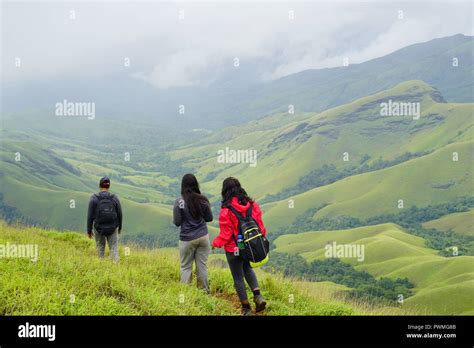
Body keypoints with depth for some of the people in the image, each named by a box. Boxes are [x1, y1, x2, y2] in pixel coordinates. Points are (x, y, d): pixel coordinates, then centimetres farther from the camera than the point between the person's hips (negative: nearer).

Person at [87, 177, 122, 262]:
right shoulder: (114, 198, -4)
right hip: (113, 229, 0)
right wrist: (119, 228, 18)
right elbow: (119, 214, 3)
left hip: (99, 228, 0)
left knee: (100, 248, 19)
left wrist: (89, 230, 2)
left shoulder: (94, 198, -9)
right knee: (114, 248, 5)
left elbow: (90, 216, -8)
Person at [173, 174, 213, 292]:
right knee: (202, 266, 11)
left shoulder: (179, 202, -13)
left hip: (187, 239, -2)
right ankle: (204, 291, 16)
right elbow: (209, 218, 6)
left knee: (186, 267, 7)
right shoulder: (203, 200, -5)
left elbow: (177, 222, -8)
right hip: (203, 237, 3)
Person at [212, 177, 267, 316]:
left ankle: (246, 308, 21)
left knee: (238, 278, 12)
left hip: (234, 250, -5)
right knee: (247, 268, 30)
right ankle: (258, 295, 12)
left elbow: (225, 235, -16)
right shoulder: (252, 205, -8)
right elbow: (260, 225, -2)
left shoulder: (226, 211, -21)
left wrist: (215, 243, 3)